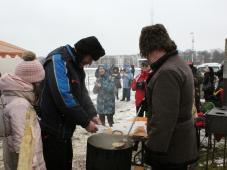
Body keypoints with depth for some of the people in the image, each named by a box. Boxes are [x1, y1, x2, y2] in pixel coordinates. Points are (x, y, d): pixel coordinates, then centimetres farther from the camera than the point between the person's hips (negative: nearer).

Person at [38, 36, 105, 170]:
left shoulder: (77, 65, 10)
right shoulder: (58, 59, -19)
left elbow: (82, 93, 11)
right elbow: (63, 96, -27)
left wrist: (92, 115, -4)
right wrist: (85, 122, -20)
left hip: (65, 128, 9)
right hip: (52, 130, -9)